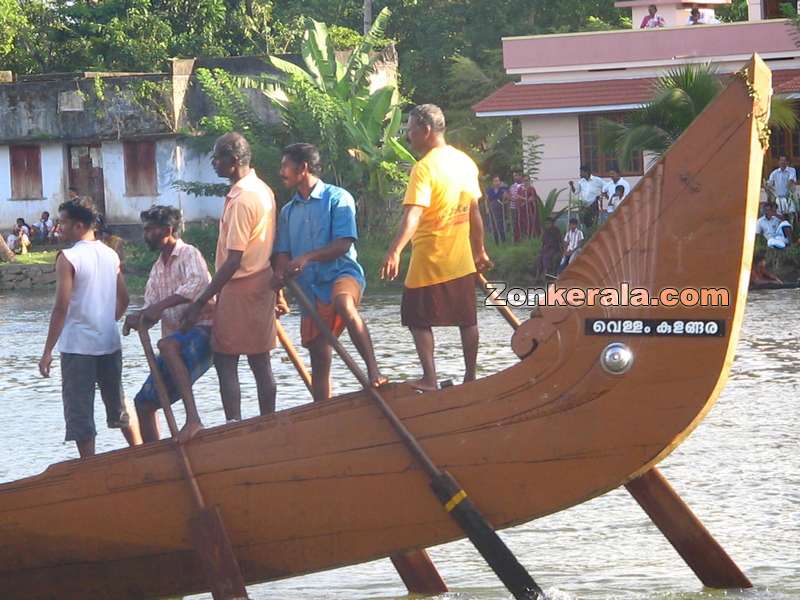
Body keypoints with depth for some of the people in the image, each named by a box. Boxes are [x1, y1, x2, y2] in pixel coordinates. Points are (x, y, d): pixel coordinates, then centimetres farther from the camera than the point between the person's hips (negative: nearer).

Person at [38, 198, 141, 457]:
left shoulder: (68, 258, -14)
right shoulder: (110, 255, 6)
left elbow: (61, 307, -17)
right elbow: (123, 299, 12)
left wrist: (47, 351, -13)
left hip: (78, 348, -6)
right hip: (110, 344, 6)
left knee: (79, 414, 1)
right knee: (118, 407, 19)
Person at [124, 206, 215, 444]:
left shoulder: (188, 254, -4)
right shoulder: (158, 268, 20)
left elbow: (198, 283, -26)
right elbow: (150, 310, 14)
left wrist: (160, 306, -31)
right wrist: (138, 318, -10)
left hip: (201, 331, -9)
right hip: (176, 341, 9)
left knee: (167, 345, -40)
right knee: (144, 402, 5)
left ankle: (193, 419, -46)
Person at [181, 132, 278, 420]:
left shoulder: (241, 200, -20)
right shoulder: (262, 190, 10)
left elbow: (234, 261, -23)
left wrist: (201, 302, -22)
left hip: (240, 287, -9)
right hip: (262, 283, 9)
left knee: (225, 361, -5)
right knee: (260, 361, 11)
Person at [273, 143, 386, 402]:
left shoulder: (338, 198, -2)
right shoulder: (288, 211, 17)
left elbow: (343, 245, -11)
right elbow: (283, 255, 15)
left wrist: (308, 257, -22)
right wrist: (280, 277, -4)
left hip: (342, 274, -7)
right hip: (311, 289, 7)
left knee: (343, 303, -41)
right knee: (319, 362, 6)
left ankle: (374, 371, -45)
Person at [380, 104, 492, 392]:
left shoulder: (424, 168, -17)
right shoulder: (465, 162, 6)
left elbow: (413, 216, -29)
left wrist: (395, 252, -37)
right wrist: (480, 251, 23)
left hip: (430, 260, -7)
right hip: (462, 260, 7)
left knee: (419, 320, 2)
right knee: (467, 320, 13)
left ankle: (429, 378, -6)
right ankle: (470, 376, 18)